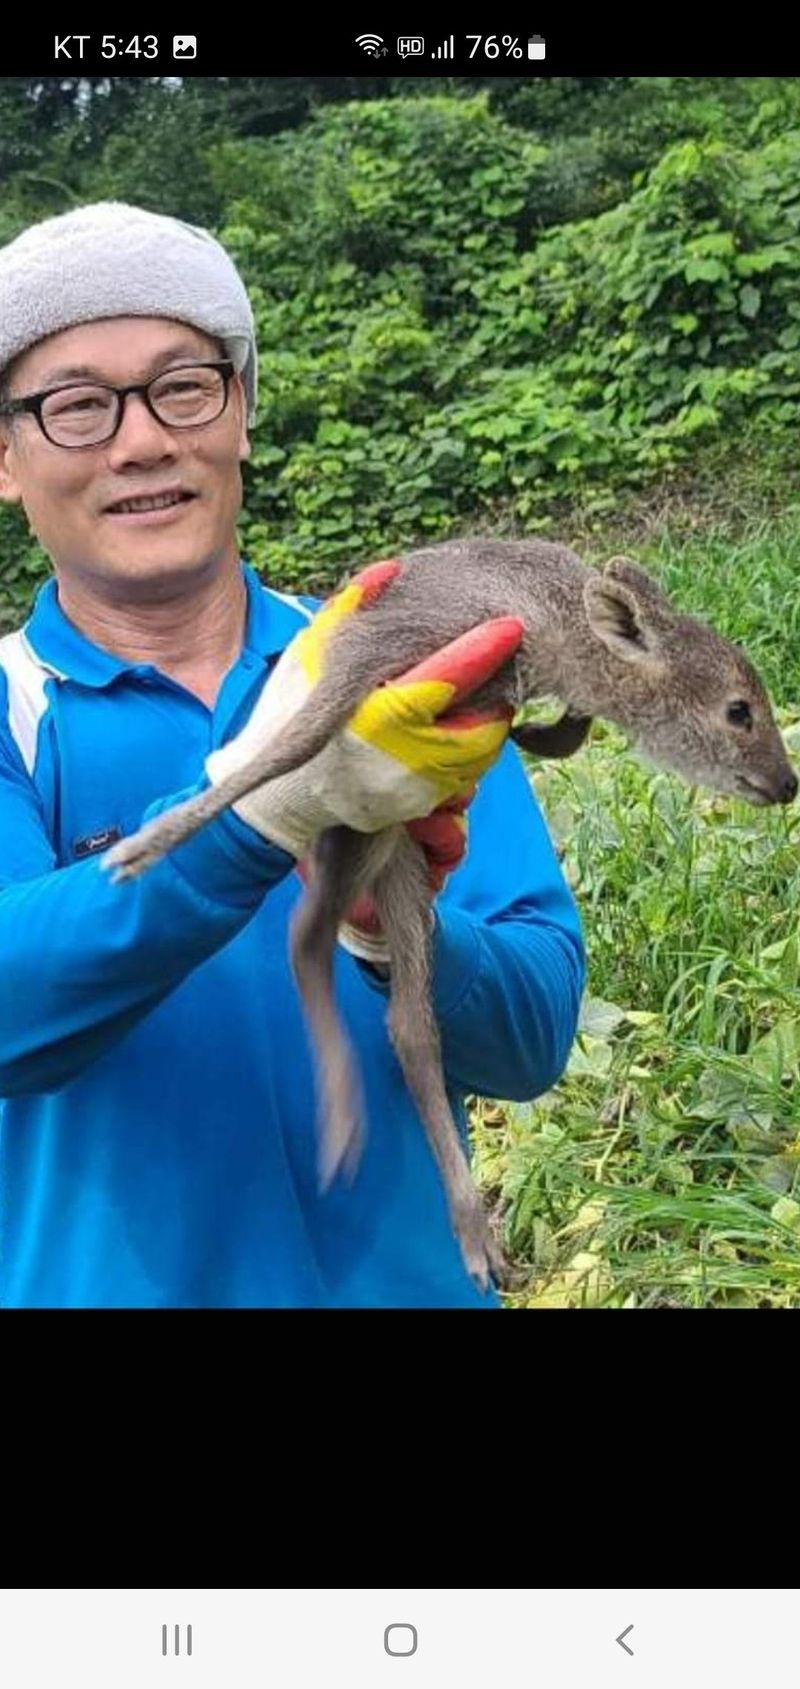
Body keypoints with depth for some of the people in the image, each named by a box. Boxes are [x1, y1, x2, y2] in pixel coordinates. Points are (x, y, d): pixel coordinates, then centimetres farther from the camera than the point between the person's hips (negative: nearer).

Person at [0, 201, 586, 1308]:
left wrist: (393, 934, -31)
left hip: (406, 1273, 2)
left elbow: (536, 1041, -11)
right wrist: (263, 796, -40)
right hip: (99, 1279, -1)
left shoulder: (415, 682, -6)